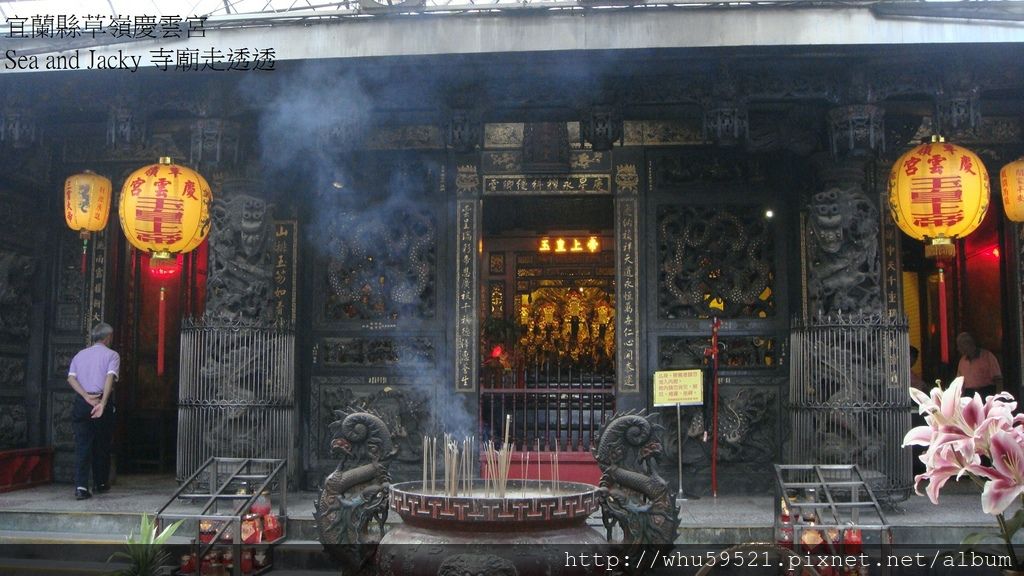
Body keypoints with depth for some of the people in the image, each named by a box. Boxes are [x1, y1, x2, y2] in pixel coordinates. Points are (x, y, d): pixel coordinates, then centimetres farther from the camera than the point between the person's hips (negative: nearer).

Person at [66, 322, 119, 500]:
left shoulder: (80, 355, 16)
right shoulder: (111, 355, 2)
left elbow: (71, 378, 0)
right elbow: (110, 377, -15)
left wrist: (86, 396, -9)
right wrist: (103, 403, -22)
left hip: (81, 403, 3)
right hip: (102, 401, -3)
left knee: (82, 445, -1)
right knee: (102, 445, 12)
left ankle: (81, 486, -14)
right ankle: (101, 483, 24)